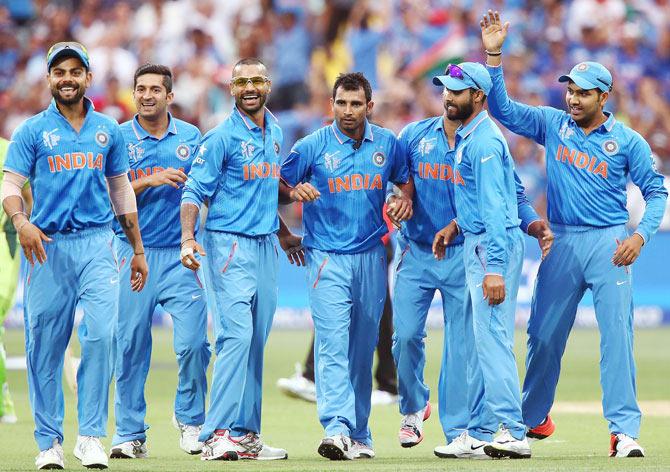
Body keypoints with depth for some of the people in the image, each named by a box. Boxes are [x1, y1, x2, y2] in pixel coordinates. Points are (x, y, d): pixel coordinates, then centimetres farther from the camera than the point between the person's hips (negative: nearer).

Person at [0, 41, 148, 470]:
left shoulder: (108, 130, 13)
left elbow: (122, 192, 19)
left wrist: (138, 249, 18)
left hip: (97, 244, 1)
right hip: (49, 245, -1)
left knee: (101, 334, -14)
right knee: (45, 345, -1)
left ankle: (92, 436, -9)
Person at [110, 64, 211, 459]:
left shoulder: (191, 137, 9)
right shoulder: (119, 138, 4)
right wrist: (150, 181, -16)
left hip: (180, 253, 1)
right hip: (134, 252, -1)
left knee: (194, 342, -8)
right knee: (131, 346, 0)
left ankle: (190, 419, 12)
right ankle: (130, 433, 8)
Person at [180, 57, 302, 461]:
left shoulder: (276, 132, 14)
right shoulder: (222, 137, -7)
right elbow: (195, 191, -11)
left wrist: (284, 233, 31)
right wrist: (188, 238, -25)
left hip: (266, 247, 7)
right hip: (230, 245, -7)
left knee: (256, 343, 8)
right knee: (236, 335, -17)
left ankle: (245, 435, 12)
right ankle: (218, 434, -19)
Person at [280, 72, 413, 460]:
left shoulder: (387, 144, 6)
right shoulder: (313, 146, -3)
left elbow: (407, 179, 20)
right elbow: (279, 186, 2)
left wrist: (407, 200, -2)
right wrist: (297, 191, -20)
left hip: (371, 257, 4)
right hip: (328, 257, -4)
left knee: (364, 347, 10)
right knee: (333, 343, -16)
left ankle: (360, 434, 18)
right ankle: (337, 429, -26)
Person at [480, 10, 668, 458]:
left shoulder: (627, 140, 1)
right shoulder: (552, 123, 8)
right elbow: (502, 108, 5)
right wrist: (494, 55, -5)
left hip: (609, 244, -3)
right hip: (561, 242, 3)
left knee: (617, 334, -10)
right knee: (544, 333, 8)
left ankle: (624, 430, -10)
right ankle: (533, 417, 25)